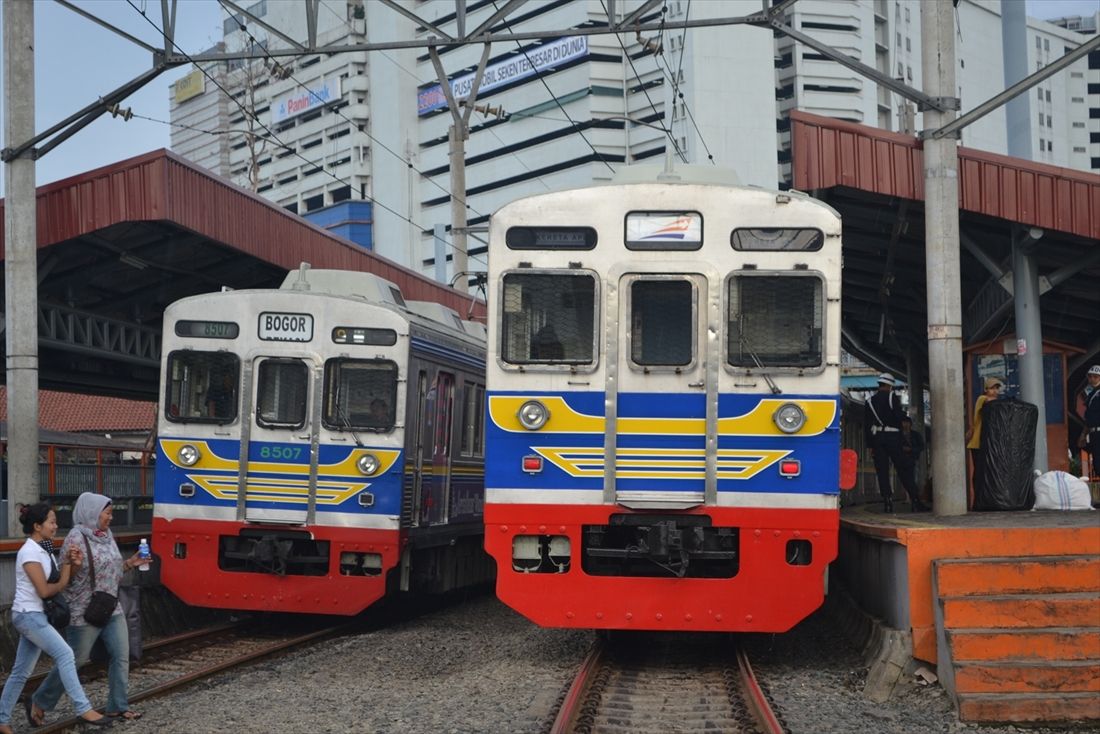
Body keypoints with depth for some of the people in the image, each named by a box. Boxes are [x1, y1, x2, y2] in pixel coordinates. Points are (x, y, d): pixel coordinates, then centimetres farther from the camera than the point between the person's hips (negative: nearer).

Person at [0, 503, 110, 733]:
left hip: (35, 615, 10)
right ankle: (83, 709, -20)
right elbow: (44, 590, -18)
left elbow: (59, 582, 6)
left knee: (21, 671, 11)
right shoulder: (30, 553, -15)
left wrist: (72, 565, -10)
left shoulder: (44, 550, 12)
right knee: (65, 654, -18)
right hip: (28, 615, -10)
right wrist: (62, 583, 0)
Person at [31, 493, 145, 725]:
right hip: (85, 612, -7)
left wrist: (130, 563, 6)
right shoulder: (77, 537, -14)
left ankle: (118, 706, 11)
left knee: (121, 656, 2)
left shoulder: (107, 536, 9)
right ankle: (40, 701, 19)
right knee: (74, 660, 2)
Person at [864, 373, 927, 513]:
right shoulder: (892, 397, -1)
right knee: (903, 470, 1)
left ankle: (888, 502, -5)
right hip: (892, 437, -2)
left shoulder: (870, 401, 10)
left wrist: (870, 445, 10)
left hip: (877, 438, 2)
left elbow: (867, 426, 8)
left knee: (882, 472, 2)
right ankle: (914, 501, -3)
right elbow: (899, 416, -11)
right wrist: (903, 413, 12)